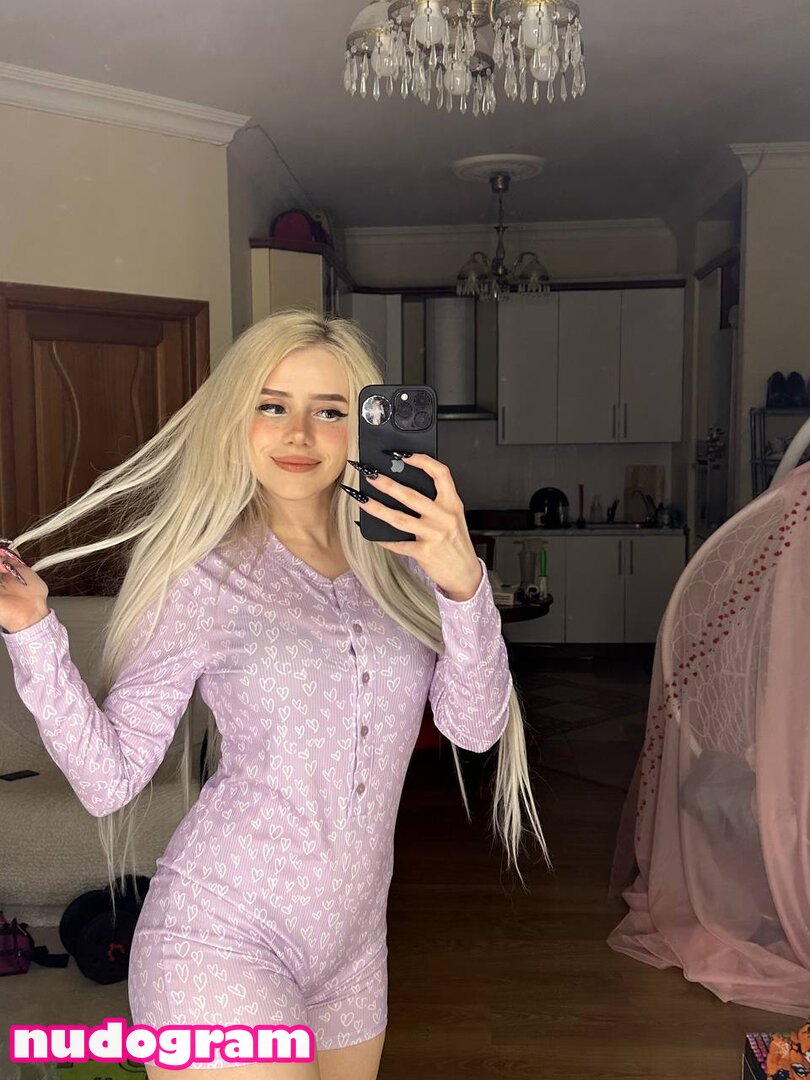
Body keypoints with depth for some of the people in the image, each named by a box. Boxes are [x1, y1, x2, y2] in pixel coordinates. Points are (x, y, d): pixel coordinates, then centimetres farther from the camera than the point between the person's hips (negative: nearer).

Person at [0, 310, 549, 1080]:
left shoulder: (398, 566, 0)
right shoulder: (204, 574, -9)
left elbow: (476, 727, -10)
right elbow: (108, 778, -8)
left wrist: (464, 584, -25)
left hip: (351, 945, 4)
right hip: (220, 940, -4)